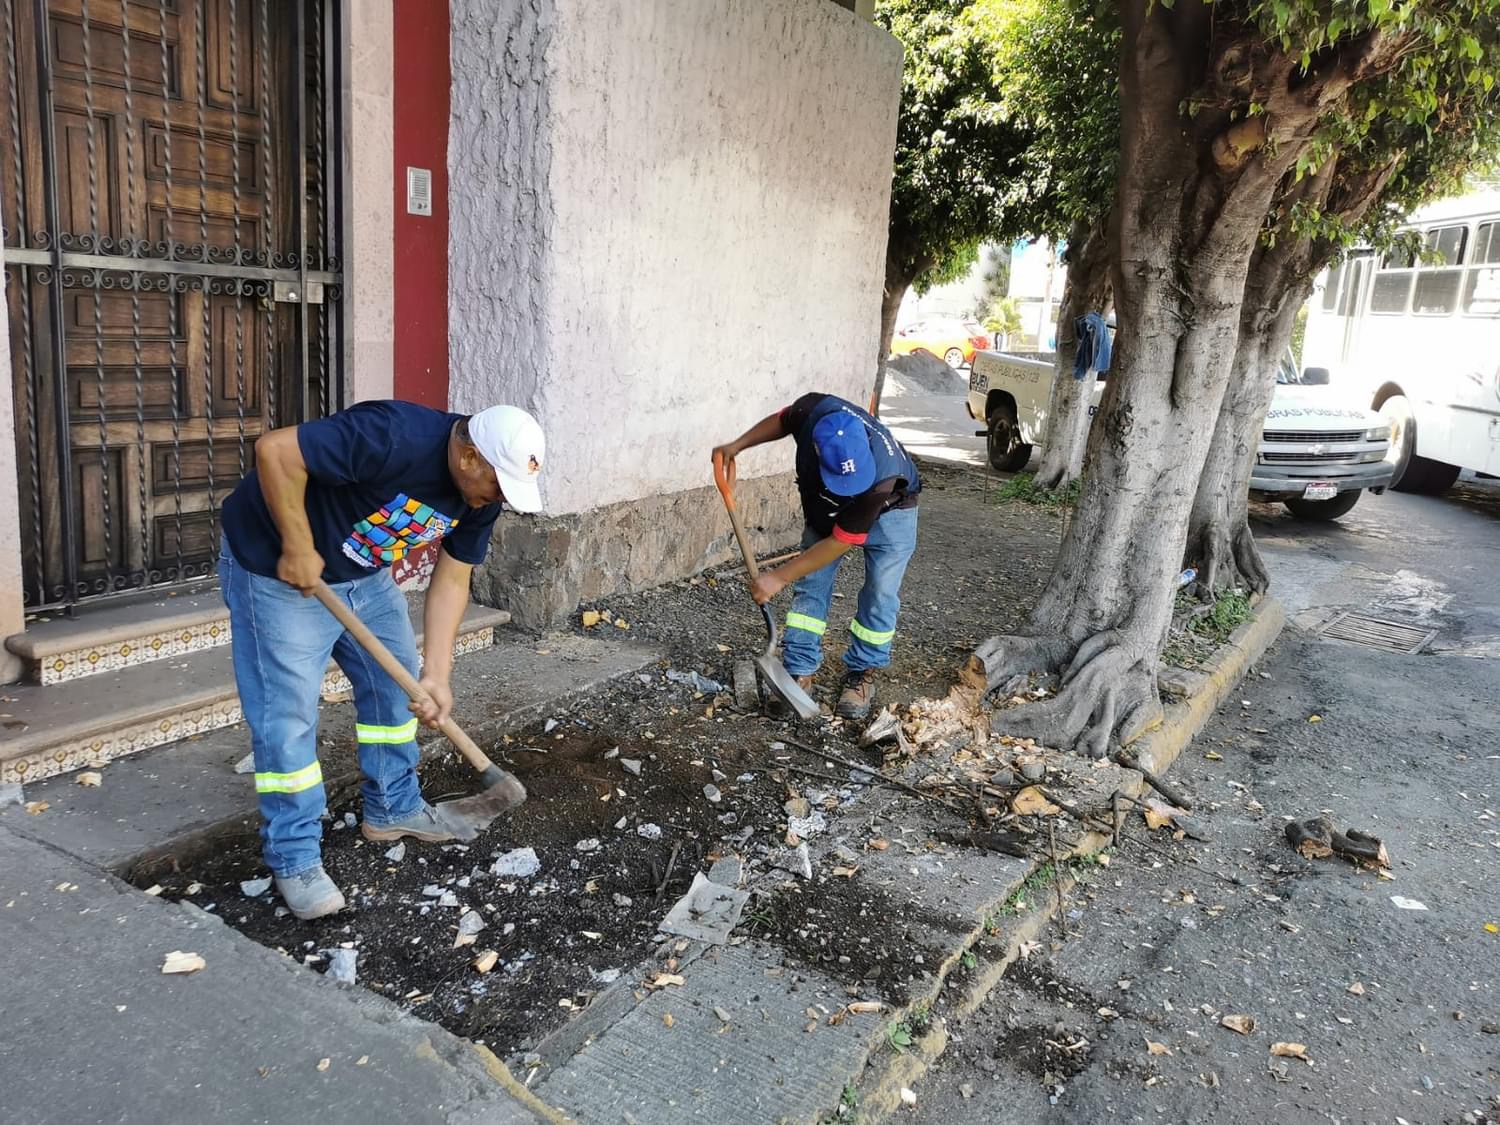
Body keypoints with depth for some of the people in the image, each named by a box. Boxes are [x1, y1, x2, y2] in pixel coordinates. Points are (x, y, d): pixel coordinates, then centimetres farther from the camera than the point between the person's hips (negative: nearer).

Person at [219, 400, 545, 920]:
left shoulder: (482, 493, -9)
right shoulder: (394, 438, -35)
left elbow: (451, 580, -4)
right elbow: (275, 451, -34)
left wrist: (437, 674, -11)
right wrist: (298, 547, -27)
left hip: (364, 574, 8)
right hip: (277, 567, -8)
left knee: (397, 685, 13)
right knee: (287, 716, -6)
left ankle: (393, 809, 31)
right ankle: (294, 858, 9)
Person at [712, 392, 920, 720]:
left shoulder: (883, 474, -45)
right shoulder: (812, 411, -36)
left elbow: (841, 541, -34)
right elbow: (782, 421, -7)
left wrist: (779, 577, -30)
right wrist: (737, 445, -12)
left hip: (888, 510, -4)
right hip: (826, 508, 4)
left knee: (881, 592, -9)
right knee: (810, 585, -2)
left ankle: (863, 672, 9)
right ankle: (799, 672, 3)